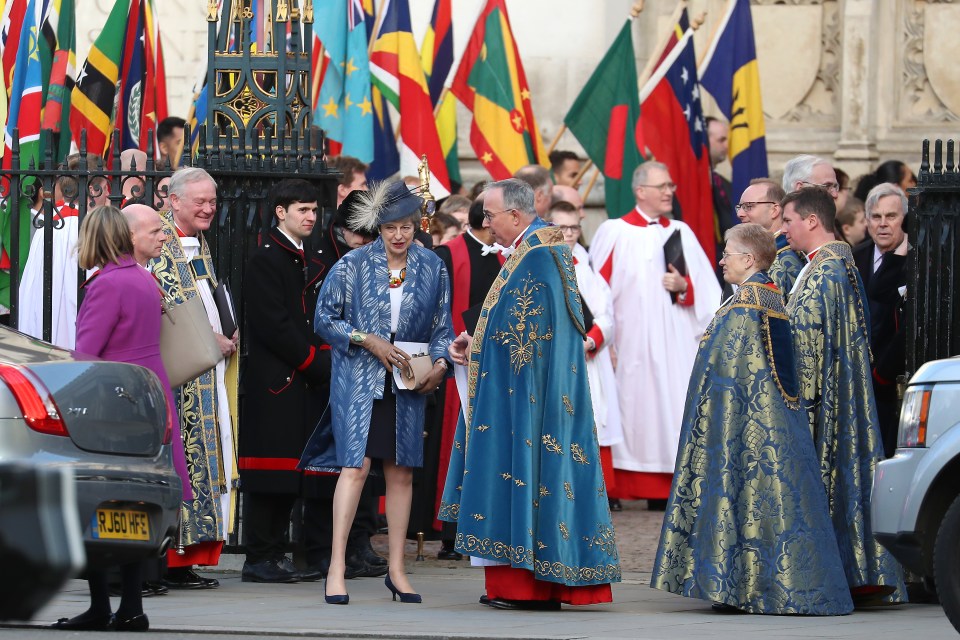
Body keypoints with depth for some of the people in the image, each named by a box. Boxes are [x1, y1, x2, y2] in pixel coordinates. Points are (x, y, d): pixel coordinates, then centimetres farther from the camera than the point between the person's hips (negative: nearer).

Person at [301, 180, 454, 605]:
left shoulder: (432, 267, 7)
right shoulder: (353, 265, -1)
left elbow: (442, 325, 11)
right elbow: (325, 318, 0)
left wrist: (440, 363, -7)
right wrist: (368, 341, -11)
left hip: (406, 385, 3)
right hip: (359, 379, -3)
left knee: (401, 472, 5)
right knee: (356, 466, -13)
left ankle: (396, 570, 13)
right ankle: (336, 569, -12)